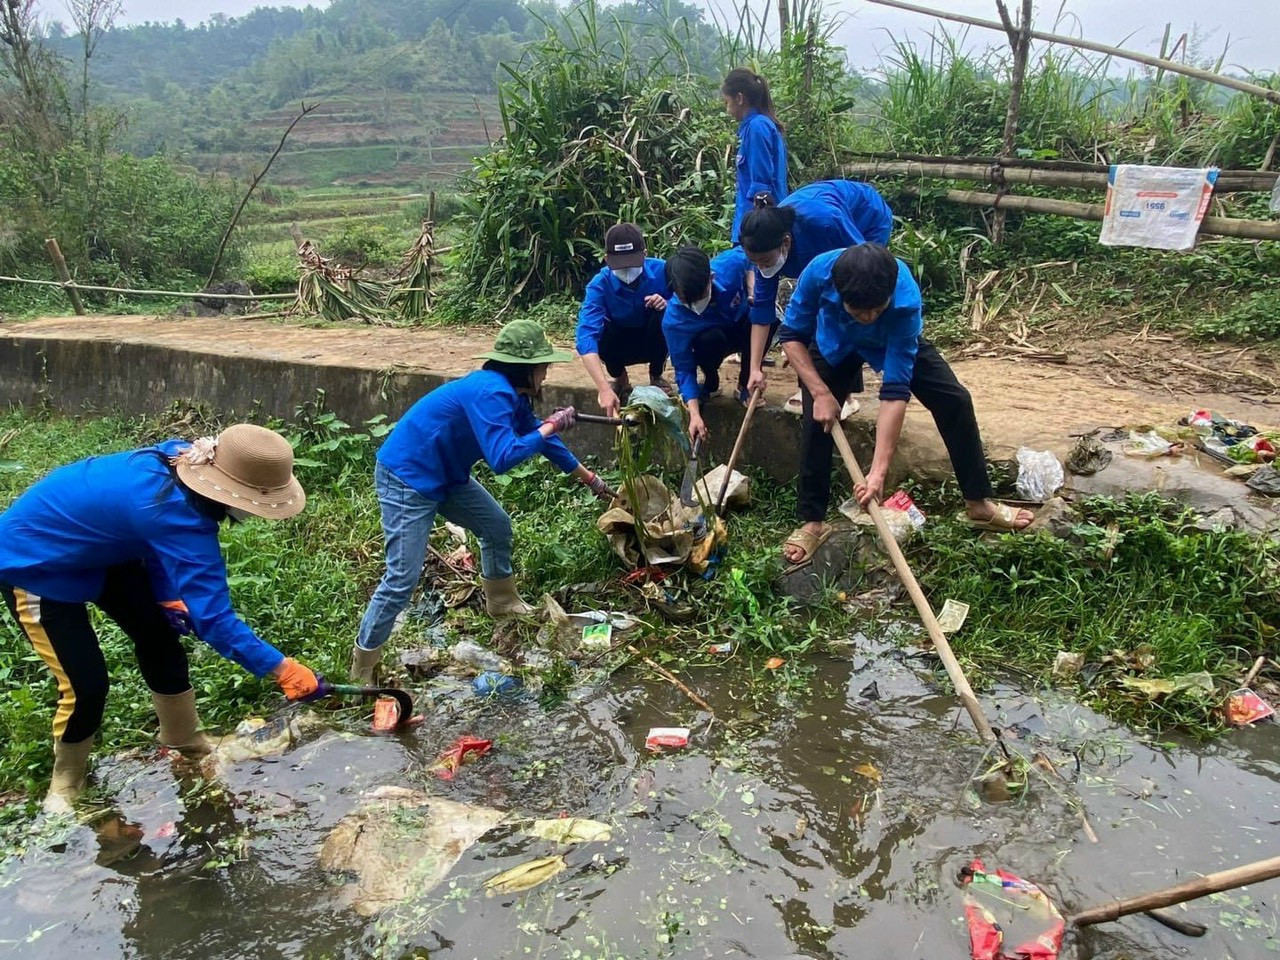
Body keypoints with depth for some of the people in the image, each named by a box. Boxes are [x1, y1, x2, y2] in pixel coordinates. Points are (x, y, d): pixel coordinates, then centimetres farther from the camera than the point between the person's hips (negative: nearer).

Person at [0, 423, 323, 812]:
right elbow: (212, 617, -39)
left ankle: (184, 740, 28)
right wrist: (282, 667, -39)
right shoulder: (179, 515, -39)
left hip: (93, 549, 9)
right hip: (32, 561, -8)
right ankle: (67, 779, 20)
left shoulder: (180, 460, -15)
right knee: (87, 683, -8)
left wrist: (167, 594, -1)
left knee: (158, 633, 9)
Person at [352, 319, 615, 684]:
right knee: (403, 578, -10)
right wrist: (550, 427, -23)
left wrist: (591, 480, 23)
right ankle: (361, 673, 3)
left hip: (444, 475, 10)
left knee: (497, 526, 19)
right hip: (406, 477, -10)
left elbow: (542, 438, 16)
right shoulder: (492, 393, -26)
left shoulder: (511, 394, 4)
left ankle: (502, 602, 42)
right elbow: (502, 458, -36)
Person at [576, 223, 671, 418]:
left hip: (654, 343, 1)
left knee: (663, 315, -30)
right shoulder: (600, 285, -27)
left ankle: (656, 376, -2)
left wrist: (667, 305, -35)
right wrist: (604, 390, -52)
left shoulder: (661, 270, -23)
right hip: (621, 347, 0)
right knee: (597, 332, -32)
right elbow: (586, 337, -39)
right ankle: (620, 379, 1)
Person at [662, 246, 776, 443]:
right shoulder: (673, 320, -33)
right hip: (712, 341, -1)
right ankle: (710, 384, -2)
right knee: (708, 339, -37)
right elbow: (684, 369, -23)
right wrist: (695, 414, -37)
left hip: (748, 332, 2)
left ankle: (745, 384, -8)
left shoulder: (732, 265, -33)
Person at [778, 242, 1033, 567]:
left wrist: (878, 471, -44)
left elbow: (895, 391, -41)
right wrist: (820, 393, -33)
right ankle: (813, 522, -2)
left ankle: (979, 503, 6)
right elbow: (792, 336, -22)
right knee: (818, 420, -15)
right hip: (834, 344, 0)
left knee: (955, 401, -10)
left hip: (895, 342, 0)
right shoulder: (819, 272, -40)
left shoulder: (906, 302, -41)